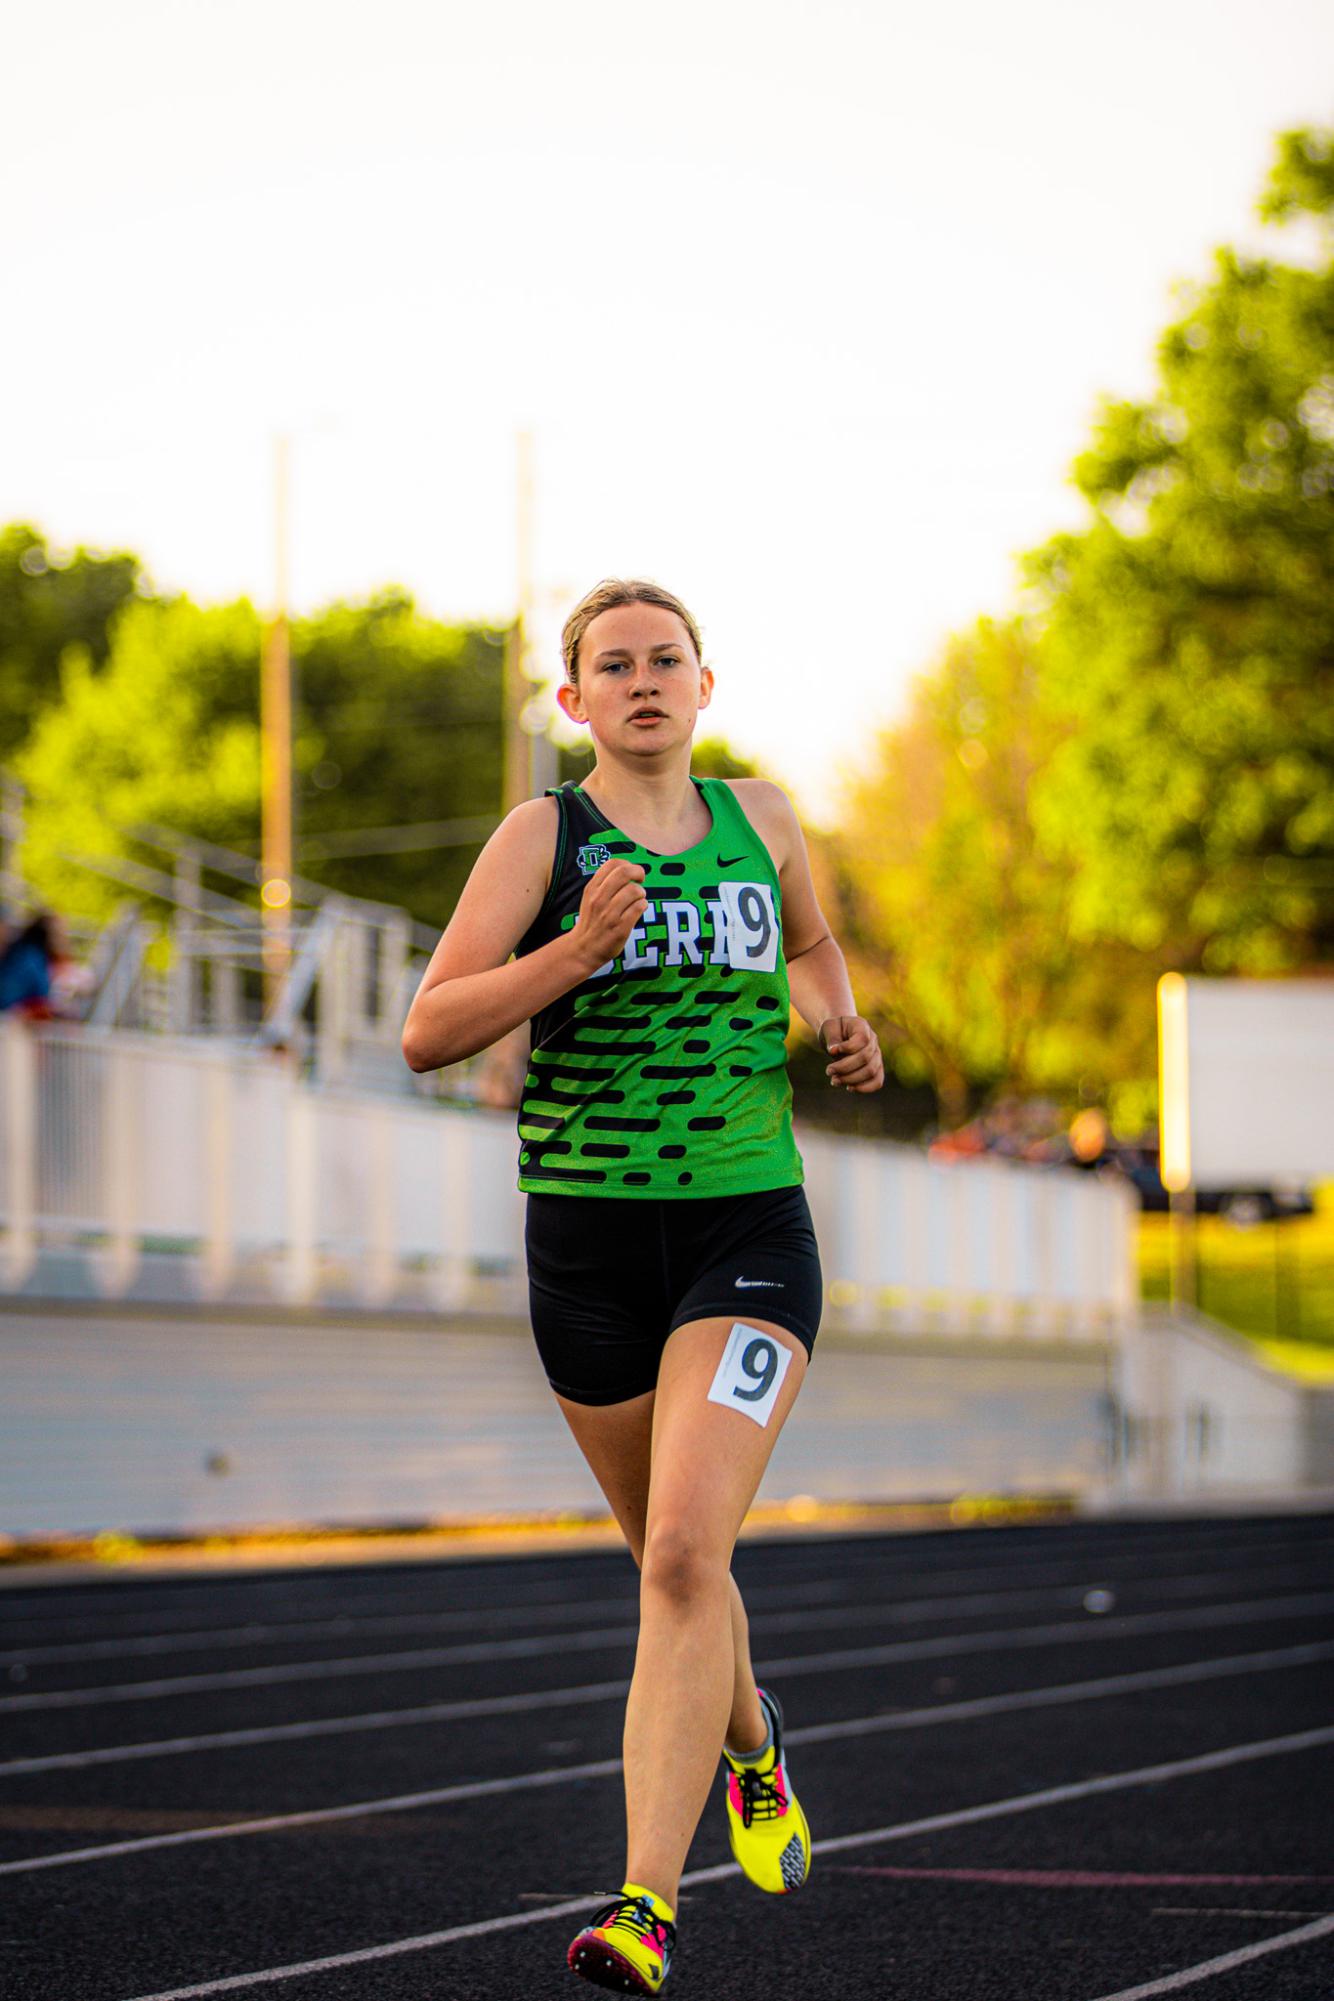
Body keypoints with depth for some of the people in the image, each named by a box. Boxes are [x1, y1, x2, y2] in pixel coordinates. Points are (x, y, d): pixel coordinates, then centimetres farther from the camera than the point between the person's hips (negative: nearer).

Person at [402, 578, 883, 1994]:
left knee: (683, 1555, -18)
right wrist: (578, 949, -23)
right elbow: (427, 1033, -11)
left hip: (749, 1232, 0)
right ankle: (750, 1746, 49)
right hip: (591, 1236, 1)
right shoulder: (543, 836, -2)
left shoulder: (760, 816, 7)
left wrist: (840, 1023, 7)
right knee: (670, 1561, 16)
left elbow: (810, 941, 28)